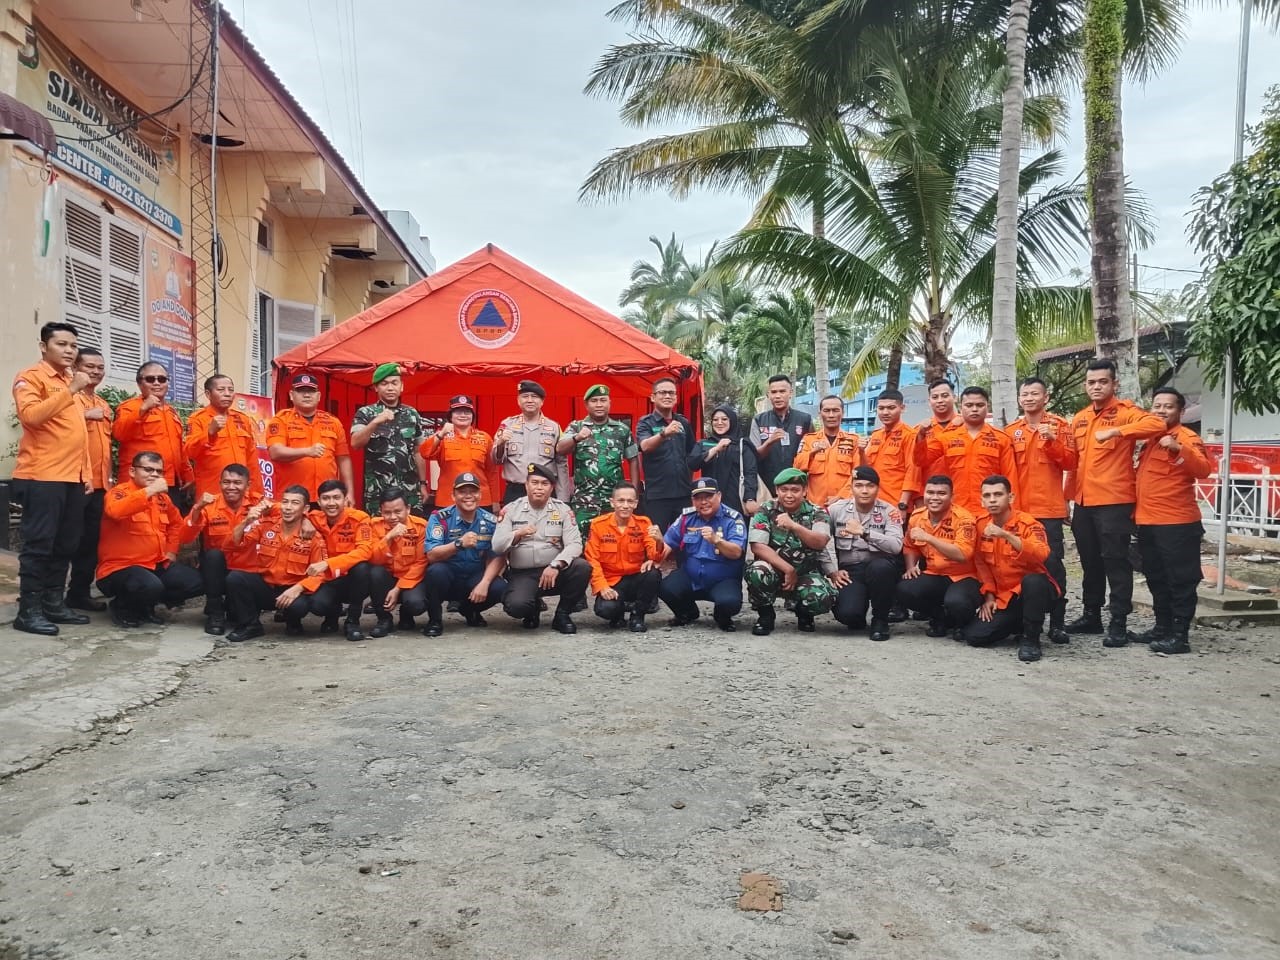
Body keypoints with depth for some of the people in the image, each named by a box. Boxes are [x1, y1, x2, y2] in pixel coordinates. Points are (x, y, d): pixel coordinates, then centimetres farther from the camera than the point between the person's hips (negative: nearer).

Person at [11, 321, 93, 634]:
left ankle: (54, 603, 17)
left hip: (72, 478, 8)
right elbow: (30, 415, -22)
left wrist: (86, 472, 17)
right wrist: (70, 390, -21)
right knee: (38, 544, -6)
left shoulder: (70, 383, 22)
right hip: (41, 478, -8)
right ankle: (29, 610, -1)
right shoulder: (30, 377, -3)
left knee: (66, 545, 10)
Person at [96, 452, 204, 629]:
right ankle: (121, 607, -1)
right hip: (121, 567, -7)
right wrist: (149, 491, -34)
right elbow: (115, 511, -36)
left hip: (158, 565, 7)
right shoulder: (119, 492, -10)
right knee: (151, 586, -36)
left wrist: (171, 551, 17)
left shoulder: (162, 497, 10)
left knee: (197, 582, -7)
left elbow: (176, 523, 29)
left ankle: (146, 606, 11)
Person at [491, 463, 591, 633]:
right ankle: (532, 611, 10)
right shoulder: (511, 510, 3)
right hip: (522, 574, -1)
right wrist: (518, 534, -23)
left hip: (554, 571, 1)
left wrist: (555, 565, -24)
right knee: (516, 605, -31)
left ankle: (562, 614, -3)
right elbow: (496, 546, -4)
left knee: (582, 567, -28)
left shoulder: (563, 509, 3)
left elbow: (574, 544, -8)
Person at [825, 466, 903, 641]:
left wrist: (864, 532, -24)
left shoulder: (889, 511, -2)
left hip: (880, 568, 0)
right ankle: (857, 617, 16)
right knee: (847, 614, -27)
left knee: (880, 566, -38)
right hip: (849, 570, 0)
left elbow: (896, 546, -18)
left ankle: (880, 619, -11)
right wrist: (833, 570, -8)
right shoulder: (836, 510, 3)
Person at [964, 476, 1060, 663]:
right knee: (974, 636, -11)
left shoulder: (1027, 523, -16)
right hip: (1003, 597, 5)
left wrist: (1007, 535, -45)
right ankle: (1019, 624, 17)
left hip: (1033, 591, -5)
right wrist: (988, 595, 1)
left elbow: (1042, 555, -36)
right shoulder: (981, 524, 0)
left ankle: (1031, 639, -18)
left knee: (1032, 581, -40)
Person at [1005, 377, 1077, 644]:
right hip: (1019, 508, 3)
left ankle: (1057, 623, 0)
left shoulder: (1060, 425, 3)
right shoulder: (1011, 430, 11)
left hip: (1049, 508, -3)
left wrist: (1052, 441, -18)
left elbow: (1069, 463, -5)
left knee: (1052, 563, -5)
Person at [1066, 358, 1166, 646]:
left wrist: (1116, 431, -31)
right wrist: (1069, 497, 15)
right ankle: (1091, 615, 25)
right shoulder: (1079, 419, 14)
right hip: (1083, 503, 7)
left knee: (1116, 562, -2)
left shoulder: (1124, 411, -5)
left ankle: (1119, 623, 3)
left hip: (1114, 502, -6)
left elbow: (1157, 424, -25)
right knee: (1090, 562, 14)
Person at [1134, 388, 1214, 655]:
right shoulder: (1151, 438, 16)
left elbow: (1204, 469, -24)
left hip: (1176, 523, -8)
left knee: (1180, 580, -3)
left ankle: (1180, 636, 0)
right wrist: (1137, 512, 14)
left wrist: (1178, 448, -37)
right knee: (1156, 579, 15)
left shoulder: (1186, 438, -8)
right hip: (1147, 522, 9)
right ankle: (1162, 627, 25)